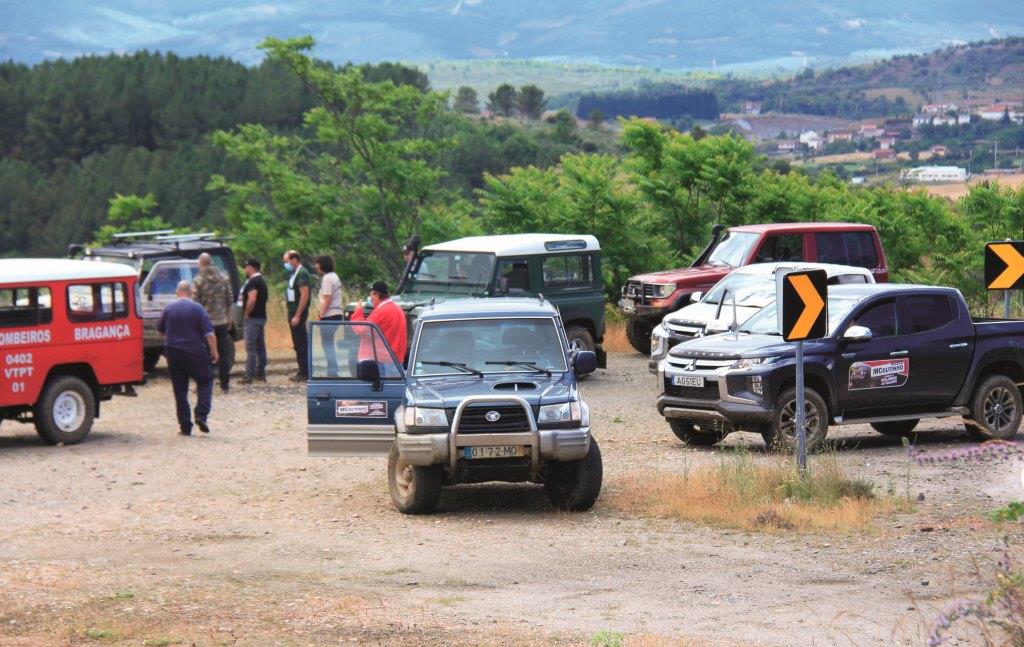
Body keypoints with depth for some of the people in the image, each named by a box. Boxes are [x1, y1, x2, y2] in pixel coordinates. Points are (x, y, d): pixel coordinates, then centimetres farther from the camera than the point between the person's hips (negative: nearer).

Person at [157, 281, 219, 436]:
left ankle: (185, 426, 5)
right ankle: (201, 415, -6)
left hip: (173, 353, 2)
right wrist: (214, 352, 1)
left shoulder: (168, 308, 1)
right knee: (205, 382, 13)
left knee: (180, 390, 7)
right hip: (195, 353, -2)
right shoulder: (197, 309, -6)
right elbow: (209, 334, -10)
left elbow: (160, 330, 15)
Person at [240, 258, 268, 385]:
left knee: (250, 347, -10)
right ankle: (261, 373, 16)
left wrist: (246, 315, -17)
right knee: (260, 346, 13)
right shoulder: (261, 281, 16)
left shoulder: (253, 282, -16)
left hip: (253, 318, -10)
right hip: (261, 317, 10)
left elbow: (252, 300, -27)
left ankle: (249, 376, -11)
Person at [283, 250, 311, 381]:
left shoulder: (302, 273, -14)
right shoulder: (294, 273, 16)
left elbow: (304, 296, -20)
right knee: (297, 343, 13)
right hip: (293, 312, 10)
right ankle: (302, 372, 18)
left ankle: (304, 373, -6)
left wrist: (297, 316, -23)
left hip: (298, 312, -10)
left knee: (301, 343, -8)